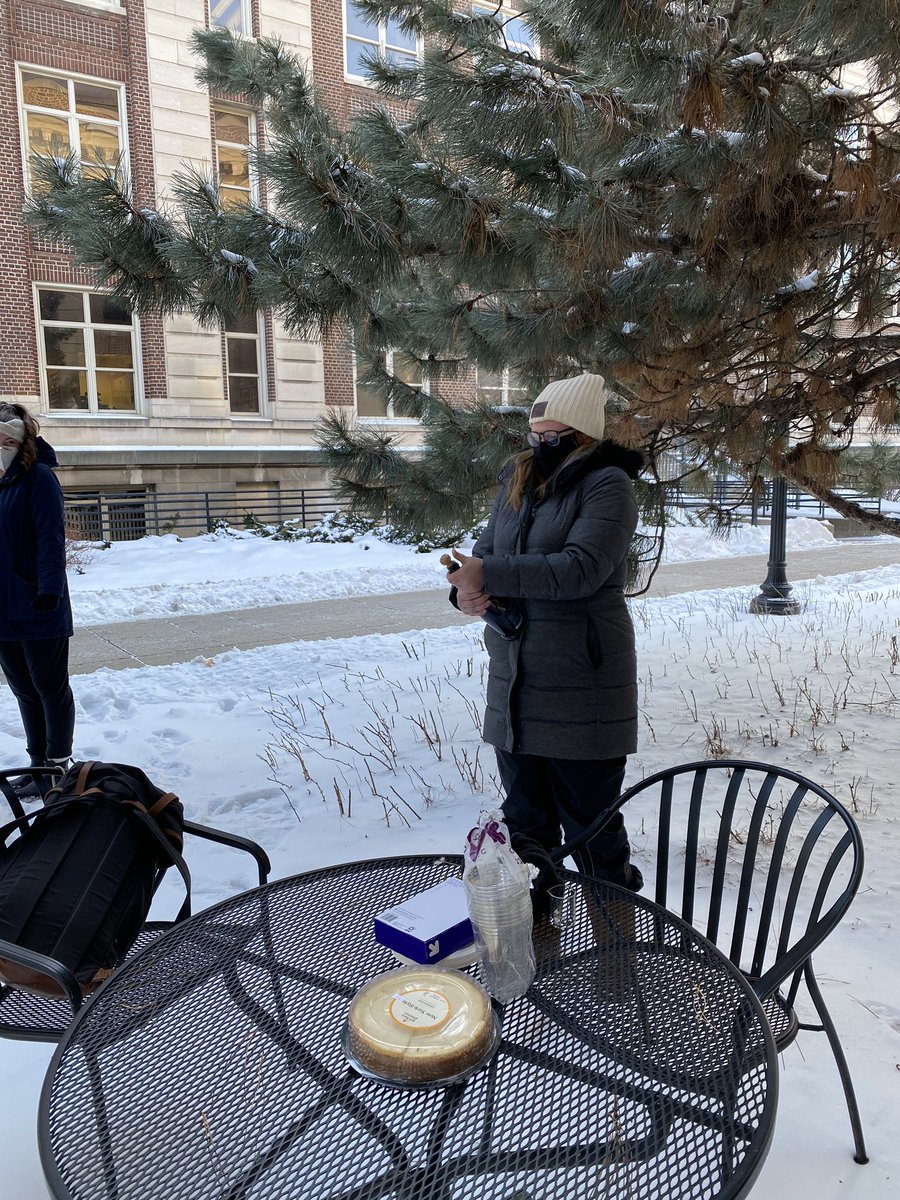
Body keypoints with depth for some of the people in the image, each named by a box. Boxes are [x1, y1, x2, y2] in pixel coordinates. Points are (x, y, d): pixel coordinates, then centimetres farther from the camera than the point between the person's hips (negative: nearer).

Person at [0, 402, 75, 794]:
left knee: (51, 690, 5)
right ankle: (39, 765, 29)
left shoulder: (39, 477, -9)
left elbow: (51, 538, -18)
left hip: (38, 611, -7)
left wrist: (49, 588, -27)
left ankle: (58, 769, 18)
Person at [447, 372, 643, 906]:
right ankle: (533, 915, 40)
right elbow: (487, 551, 13)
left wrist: (490, 575, -25)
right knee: (526, 822, 21)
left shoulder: (607, 484, -11)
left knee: (591, 828, 7)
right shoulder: (518, 478, 11)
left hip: (582, 687, -7)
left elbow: (581, 569, -23)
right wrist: (468, 588, -10)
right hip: (513, 681, 7)